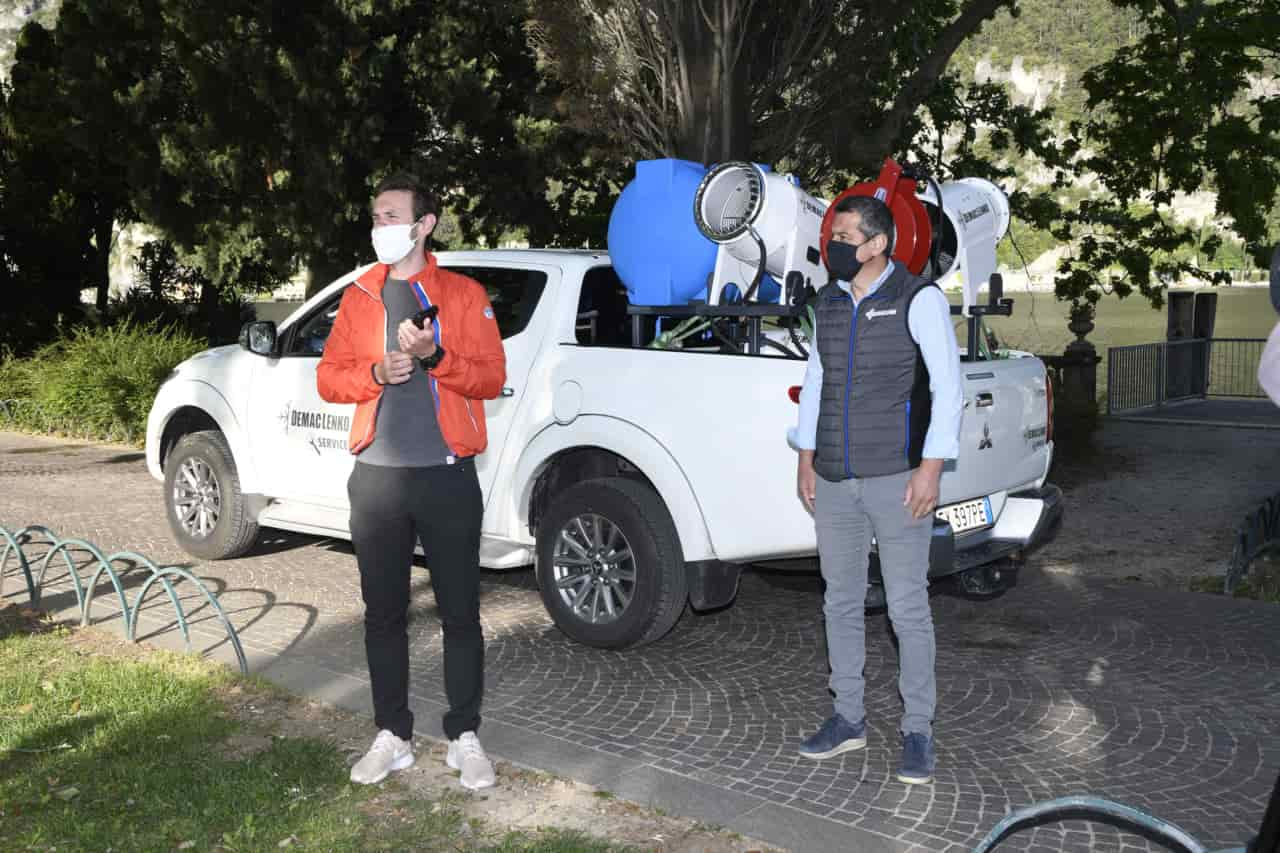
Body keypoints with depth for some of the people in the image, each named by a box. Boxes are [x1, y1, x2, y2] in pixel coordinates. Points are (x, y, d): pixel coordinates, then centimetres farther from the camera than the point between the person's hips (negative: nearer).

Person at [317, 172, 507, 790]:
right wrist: (376, 373, -10)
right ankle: (392, 737, 21)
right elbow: (328, 377, 9)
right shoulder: (358, 297, 12)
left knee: (460, 613, 2)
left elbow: (491, 375, -3)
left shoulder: (463, 294, 3)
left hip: (447, 474, -3)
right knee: (384, 613, 9)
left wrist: (434, 356, -18)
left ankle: (464, 738, 15)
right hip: (377, 476, 3)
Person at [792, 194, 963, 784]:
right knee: (841, 602, 12)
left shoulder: (919, 299, -6)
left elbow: (947, 384, -9)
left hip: (896, 478, -6)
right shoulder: (829, 302, 12)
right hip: (834, 479, 6)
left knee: (908, 608, -1)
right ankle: (848, 719, 24)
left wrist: (931, 467, -15)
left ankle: (918, 731, 11)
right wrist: (806, 457, 14)